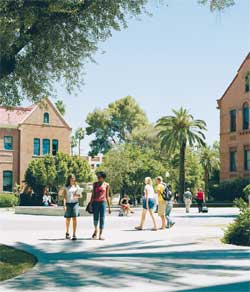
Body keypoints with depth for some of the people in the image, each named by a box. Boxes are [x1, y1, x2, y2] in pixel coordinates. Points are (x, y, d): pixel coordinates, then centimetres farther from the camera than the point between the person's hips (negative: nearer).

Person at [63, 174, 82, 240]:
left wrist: (76, 196, -10)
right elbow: (64, 197, 1)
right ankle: (67, 233, 27)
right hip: (68, 204, 0)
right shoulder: (66, 187, 7)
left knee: (74, 218, -10)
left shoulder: (77, 187, 11)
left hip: (75, 203, 0)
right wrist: (64, 205, -10)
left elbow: (80, 196, 12)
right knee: (68, 219, 6)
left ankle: (74, 234, -11)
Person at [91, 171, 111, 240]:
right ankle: (96, 230, 30)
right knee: (95, 218, 3)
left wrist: (109, 207, 6)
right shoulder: (95, 184, 9)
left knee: (102, 218, -5)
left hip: (103, 202, -1)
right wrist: (90, 204, 3)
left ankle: (100, 235, -2)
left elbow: (107, 196, 9)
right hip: (95, 202, 1)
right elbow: (93, 195, 10)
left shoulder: (106, 185, 6)